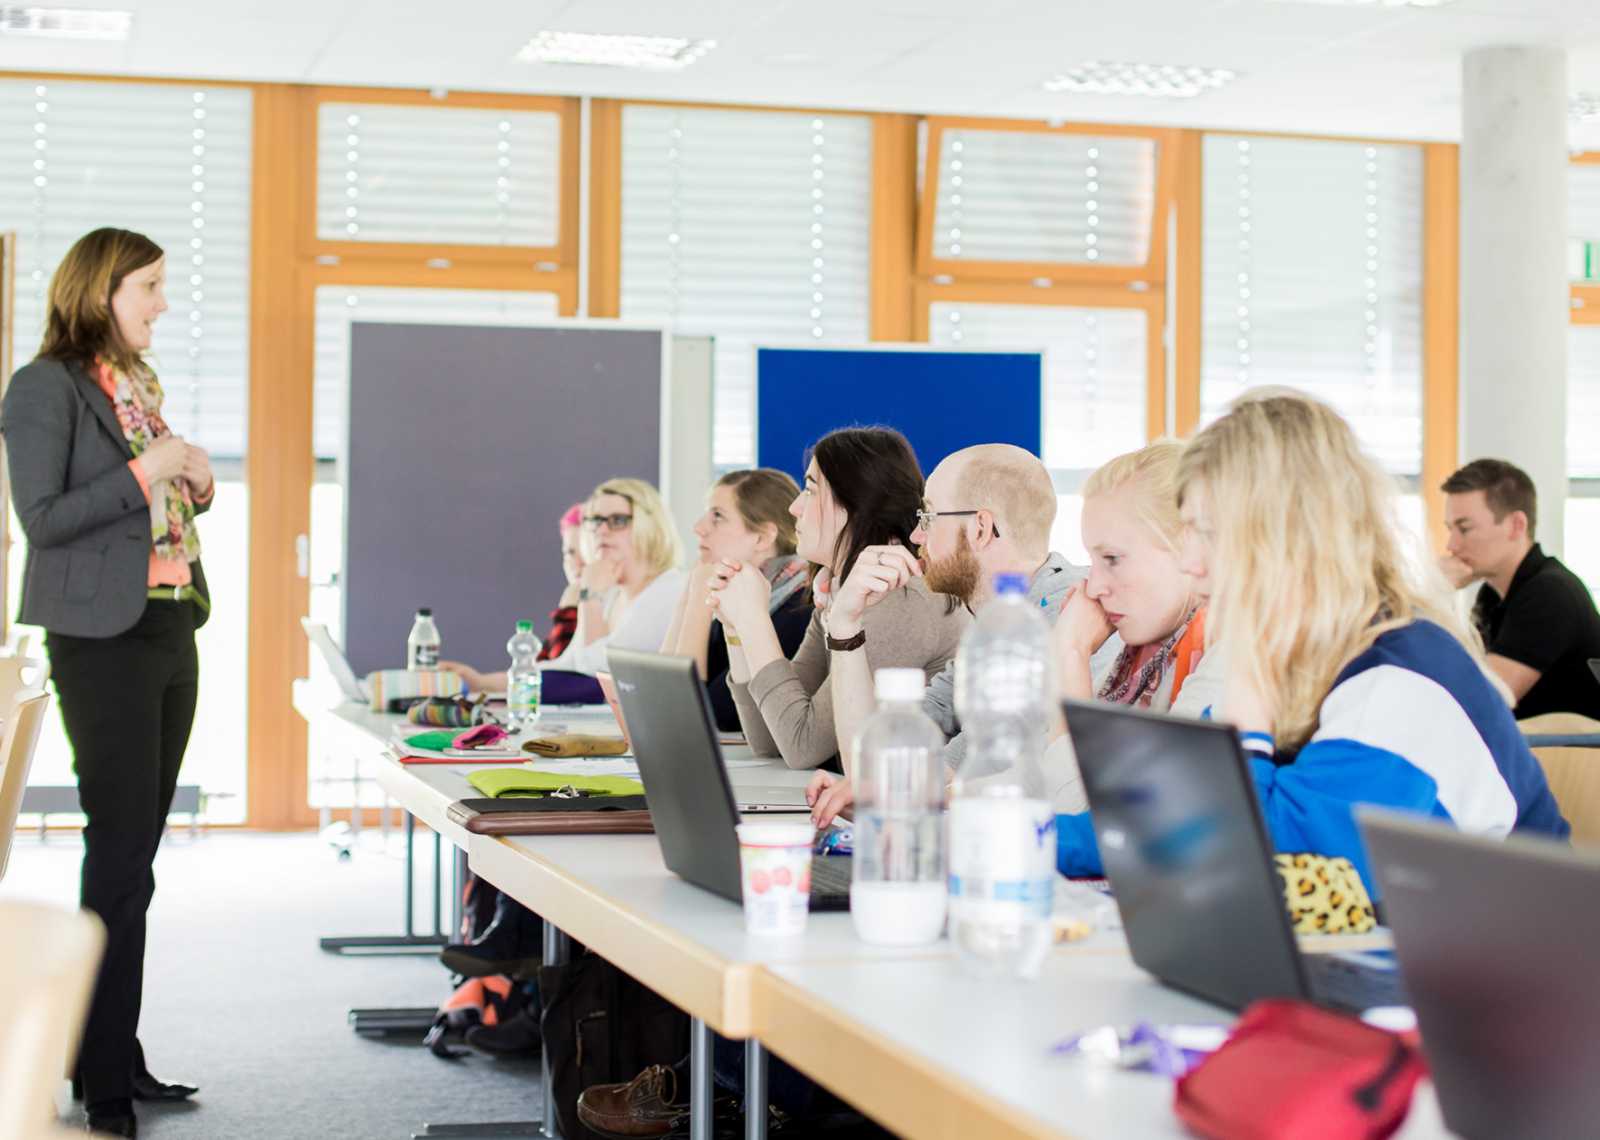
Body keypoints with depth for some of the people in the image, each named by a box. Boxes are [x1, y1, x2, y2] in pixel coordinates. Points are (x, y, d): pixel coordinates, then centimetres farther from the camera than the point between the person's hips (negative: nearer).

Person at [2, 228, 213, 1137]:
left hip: (172, 634, 8)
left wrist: (196, 485, 4)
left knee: (134, 854, 10)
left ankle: (119, 1059, 17)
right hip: (104, 641, -8)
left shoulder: (140, 387, 16)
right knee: (121, 859, -8)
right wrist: (145, 472, -17)